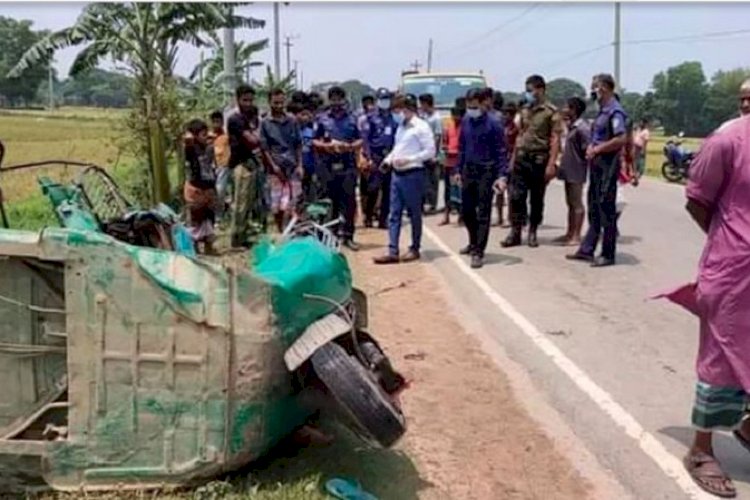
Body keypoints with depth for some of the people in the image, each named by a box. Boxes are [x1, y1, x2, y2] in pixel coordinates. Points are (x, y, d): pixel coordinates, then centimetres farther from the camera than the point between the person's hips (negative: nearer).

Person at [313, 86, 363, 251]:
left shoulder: (352, 119, 10)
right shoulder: (322, 119, 7)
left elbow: (360, 141, 9)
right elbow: (315, 142, 6)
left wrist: (350, 146, -11)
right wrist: (326, 146, -13)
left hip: (348, 165, 0)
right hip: (329, 166, 0)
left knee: (350, 200, -3)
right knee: (331, 201, 7)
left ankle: (348, 235, 4)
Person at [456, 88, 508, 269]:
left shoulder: (493, 123, -11)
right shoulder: (466, 121, 7)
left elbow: (501, 152, -11)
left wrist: (502, 176, -18)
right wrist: (458, 170, 13)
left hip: (486, 172, -6)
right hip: (468, 171, 6)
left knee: (483, 214, -2)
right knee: (466, 211, 14)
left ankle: (478, 252, 3)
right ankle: (474, 242, 36)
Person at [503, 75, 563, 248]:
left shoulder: (551, 112, -5)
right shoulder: (525, 111, 12)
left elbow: (555, 139, -10)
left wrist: (551, 164, -17)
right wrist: (513, 157, 12)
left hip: (539, 159, -4)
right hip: (522, 158, 5)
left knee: (537, 198, 5)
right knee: (516, 196, -1)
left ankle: (532, 232, 16)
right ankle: (515, 232, 4)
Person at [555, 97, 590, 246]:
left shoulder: (582, 128, -16)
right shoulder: (571, 126, 13)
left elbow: (587, 150, -18)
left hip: (576, 172, -9)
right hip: (569, 171, 9)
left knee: (577, 204, -3)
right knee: (570, 203, 14)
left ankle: (576, 236, 2)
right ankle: (569, 234, 21)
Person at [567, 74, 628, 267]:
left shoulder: (615, 111, -15)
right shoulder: (602, 110, 14)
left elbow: (621, 139, -24)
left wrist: (598, 149, -17)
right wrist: (591, 147, 7)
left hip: (608, 166, -10)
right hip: (596, 165, 10)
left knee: (606, 210, -3)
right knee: (594, 209, 13)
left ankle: (608, 254, 4)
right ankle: (587, 249, 20)